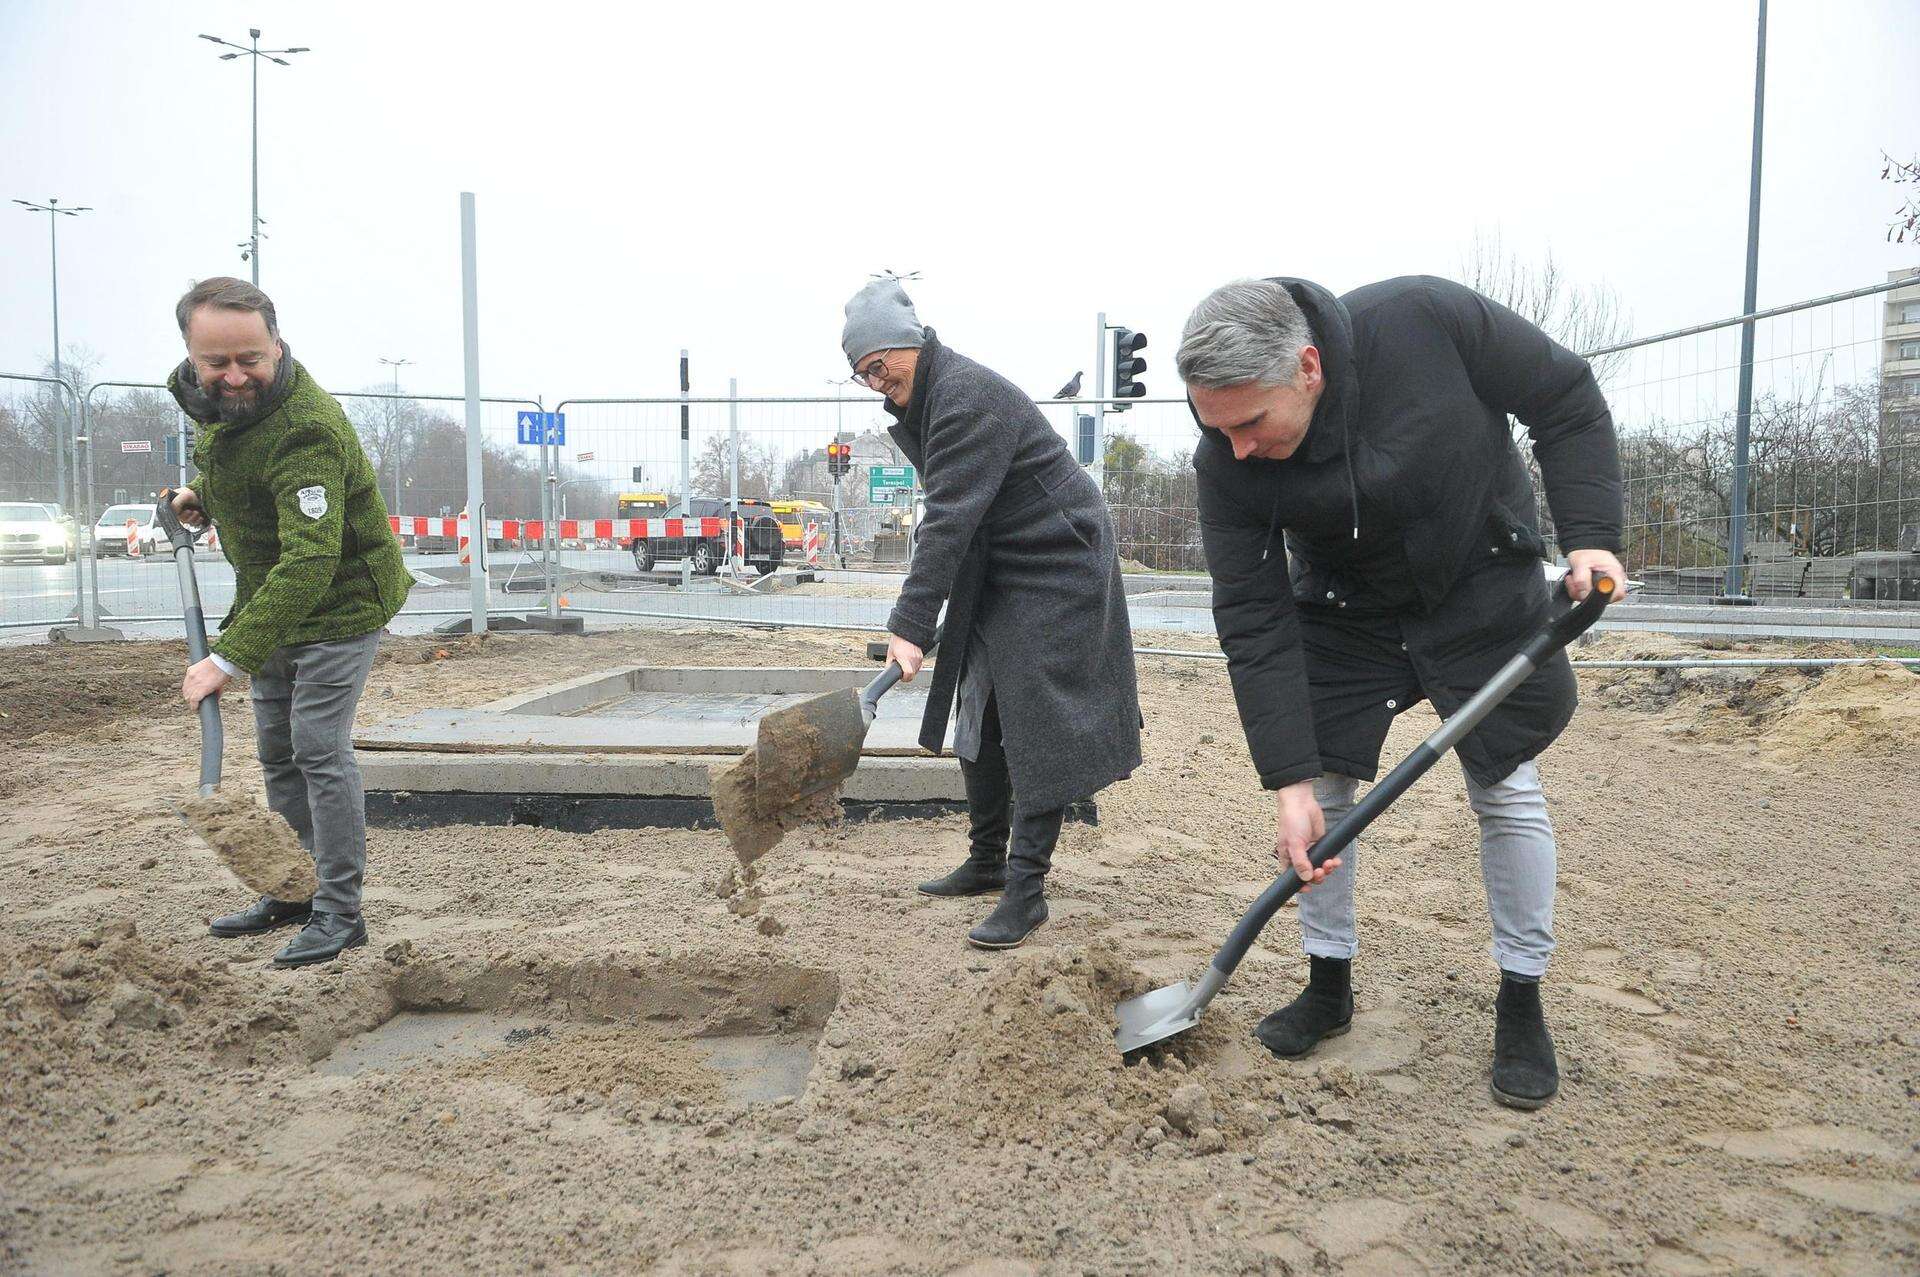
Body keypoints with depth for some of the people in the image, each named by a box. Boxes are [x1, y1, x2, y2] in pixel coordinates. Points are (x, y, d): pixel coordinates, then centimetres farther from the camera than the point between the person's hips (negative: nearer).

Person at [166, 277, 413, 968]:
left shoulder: (306, 430, -32)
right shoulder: (213, 398, -3)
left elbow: (311, 560, -40)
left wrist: (230, 656, -43)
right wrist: (202, 490, 0)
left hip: (338, 605, -9)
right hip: (274, 600, 9)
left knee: (320, 752, -9)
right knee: (279, 754, 16)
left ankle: (340, 912, 2)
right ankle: (296, 891, 30)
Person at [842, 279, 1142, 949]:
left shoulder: (967, 395, -22)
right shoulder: (925, 398, 10)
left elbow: (952, 518, -29)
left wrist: (910, 624, -31)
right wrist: (916, 617, 8)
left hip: (1057, 567, -10)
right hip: (997, 574, 10)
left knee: (1038, 725, -9)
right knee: (983, 717, 12)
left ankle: (1026, 888, -5)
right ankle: (987, 862, 25)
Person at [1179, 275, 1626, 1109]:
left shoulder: (1426, 320, -30)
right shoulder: (1227, 463, -25)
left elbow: (1566, 401, -14)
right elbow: (1254, 626, -22)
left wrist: (1589, 535, -24)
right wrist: (1289, 781, -25)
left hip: (1484, 593, -1)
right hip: (1344, 616, 1)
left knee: (1507, 792, 0)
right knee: (1320, 792, -1)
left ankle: (1522, 1004, 17)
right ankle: (1329, 985, 19)